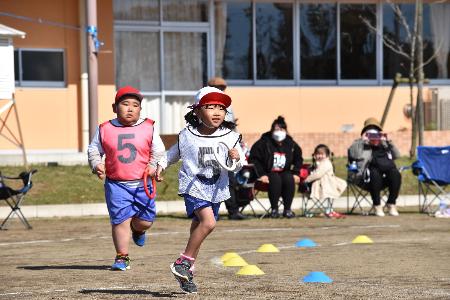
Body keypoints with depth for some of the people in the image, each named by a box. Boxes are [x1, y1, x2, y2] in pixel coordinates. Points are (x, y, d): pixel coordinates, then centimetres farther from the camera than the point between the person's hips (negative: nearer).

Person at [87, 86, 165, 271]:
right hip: (116, 184, -1)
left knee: (145, 220, 5)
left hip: (142, 183, 1)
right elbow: (93, 150, 12)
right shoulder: (105, 130, 2)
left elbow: (158, 151, 8)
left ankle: (137, 230, 43)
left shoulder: (149, 128, 2)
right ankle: (122, 257, 5)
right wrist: (97, 165, -6)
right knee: (120, 220, -6)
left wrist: (153, 165, -9)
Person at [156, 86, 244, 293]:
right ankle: (184, 261, -13)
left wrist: (236, 158, -19)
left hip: (216, 190, 4)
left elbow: (237, 167, 1)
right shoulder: (188, 136, -5)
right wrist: (161, 165, 8)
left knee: (198, 231, 11)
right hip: (193, 187, -4)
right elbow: (174, 153, 15)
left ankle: (186, 273, 24)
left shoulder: (230, 137, -1)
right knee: (208, 222, -24)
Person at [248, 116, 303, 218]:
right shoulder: (264, 142, -7)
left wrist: (295, 173, 6)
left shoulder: (291, 144, 6)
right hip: (268, 173, -3)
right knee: (275, 180, -36)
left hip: (284, 172, 3)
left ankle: (287, 209, -20)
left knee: (290, 179, -30)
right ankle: (274, 209, -25)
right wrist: (261, 174, -17)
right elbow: (254, 159, -7)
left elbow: (298, 159, 21)